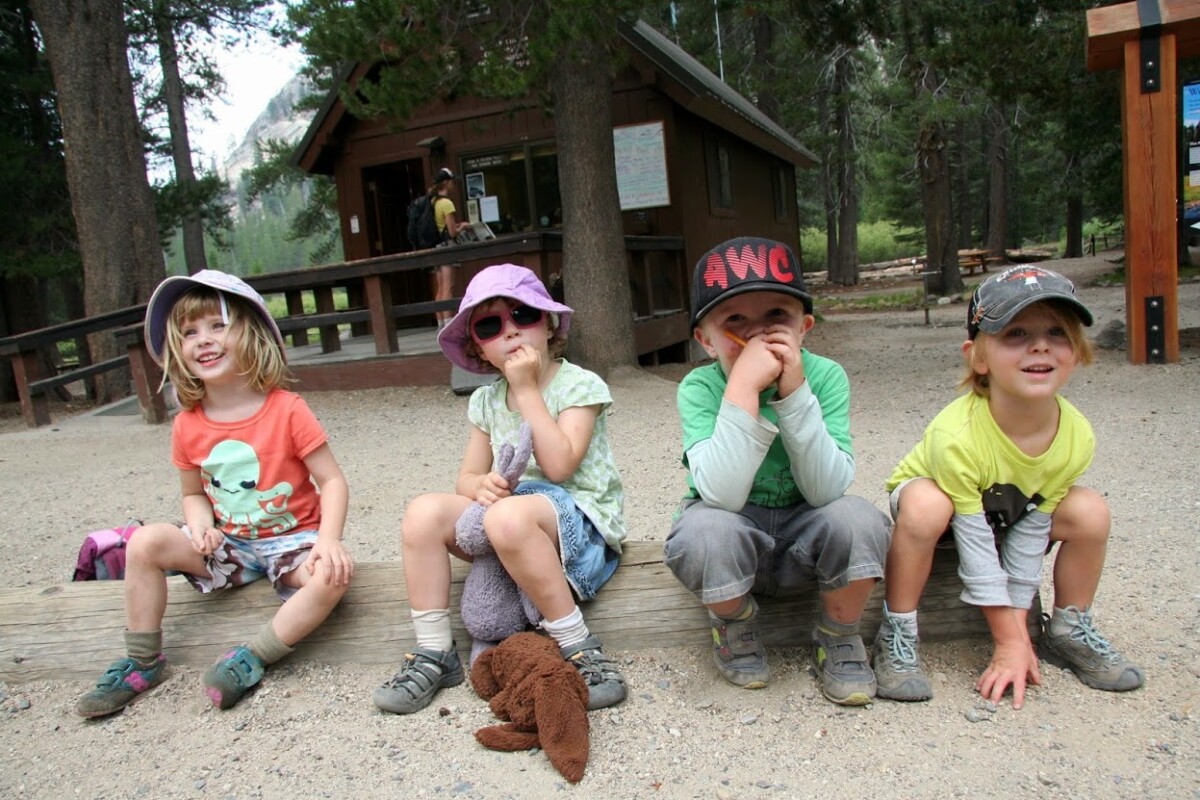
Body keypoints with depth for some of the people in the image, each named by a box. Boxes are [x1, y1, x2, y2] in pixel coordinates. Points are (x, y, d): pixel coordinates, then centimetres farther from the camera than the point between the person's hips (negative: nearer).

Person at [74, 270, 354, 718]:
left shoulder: (286, 411, -14)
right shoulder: (188, 426, -1)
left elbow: (332, 481, -12)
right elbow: (193, 494, 12)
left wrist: (329, 540, -28)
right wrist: (201, 526, -11)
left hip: (291, 539, -4)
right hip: (229, 546, 4)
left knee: (333, 574, -33)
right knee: (145, 542, -15)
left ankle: (250, 659, -16)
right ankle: (142, 663, 1)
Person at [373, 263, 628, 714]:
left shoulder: (579, 385, -6)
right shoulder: (486, 401, 12)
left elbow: (559, 465, -18)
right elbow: (466, 478, 10)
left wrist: (527, 389, -14)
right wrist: (482, 485, -15)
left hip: (581, 520, -6)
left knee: (509, 516, -38)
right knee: (423, 513, -18)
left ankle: (580, 650, -25)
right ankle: (433, 654, -8)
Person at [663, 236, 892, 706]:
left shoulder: (825, 376, -16)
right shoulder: (700, 389, -19)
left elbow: (827, 491, -24)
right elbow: (722, 496, -33)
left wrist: (794, 393, -34)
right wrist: (744, 388, -39)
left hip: (803, 540, 1)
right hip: (735, 543, -1)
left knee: (858, 520, -29)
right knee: (701, 531, -34)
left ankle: (838, 637, 2)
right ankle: (736, 625, 2)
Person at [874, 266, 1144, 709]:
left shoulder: (1076, 436, -24)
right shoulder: (956, 435, -39)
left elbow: (1031, 533, -16)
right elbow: (976, 548, -31)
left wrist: (1018, 627, -13)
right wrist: (1009, 642, -24)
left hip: (1013, 514, 5)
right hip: (943, 507, -5)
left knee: (1090, 512, -18)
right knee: (925, 505, -37)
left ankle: (1069, 632, 7)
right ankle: (897, 635, -18)